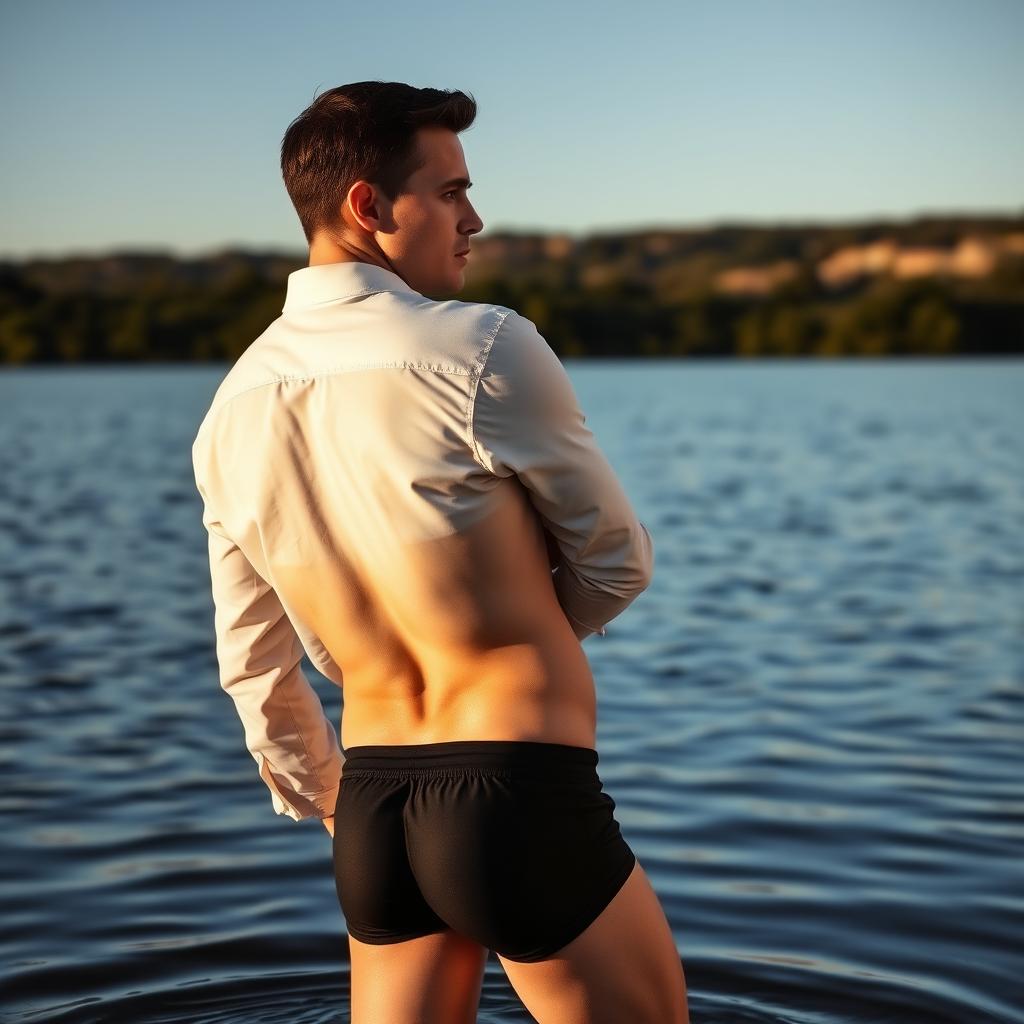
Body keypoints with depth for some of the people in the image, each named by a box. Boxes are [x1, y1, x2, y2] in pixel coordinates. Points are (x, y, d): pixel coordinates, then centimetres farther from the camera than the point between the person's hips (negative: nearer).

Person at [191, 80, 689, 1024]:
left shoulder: (231, 410, 5)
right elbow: (618, 565, -1)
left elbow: (255, 670, 14)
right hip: (525, 801, -6)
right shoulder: (485, 350, -14)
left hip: (374, 811, 7)